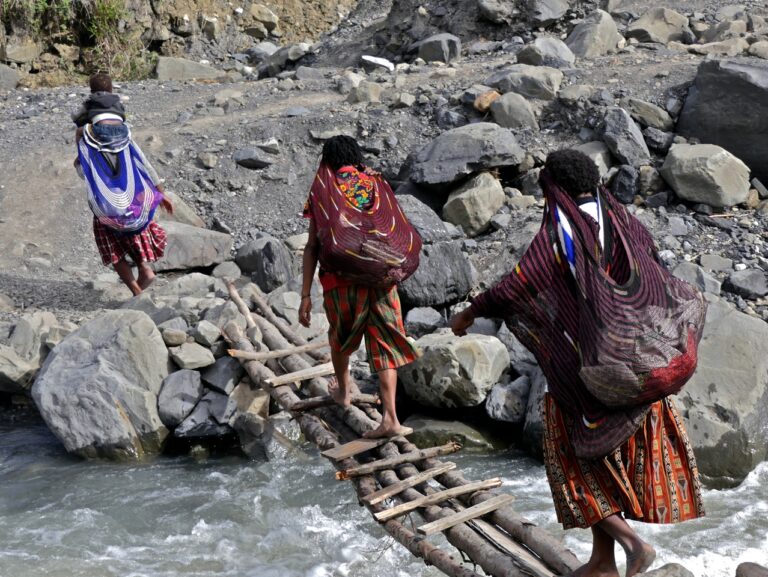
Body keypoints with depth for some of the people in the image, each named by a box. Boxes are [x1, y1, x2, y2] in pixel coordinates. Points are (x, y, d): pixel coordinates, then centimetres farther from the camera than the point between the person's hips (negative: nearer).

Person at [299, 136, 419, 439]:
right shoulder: (376, 183, 8)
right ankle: (390, 417, -8)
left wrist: (305, 295, -2)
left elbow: (312, 247, -2)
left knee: (340, 335, 26)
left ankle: (343, 390, 46)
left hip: (339, 279, 0)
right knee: (384, 342, 3)